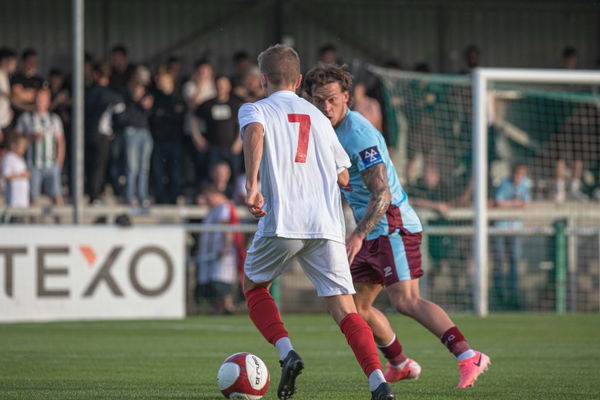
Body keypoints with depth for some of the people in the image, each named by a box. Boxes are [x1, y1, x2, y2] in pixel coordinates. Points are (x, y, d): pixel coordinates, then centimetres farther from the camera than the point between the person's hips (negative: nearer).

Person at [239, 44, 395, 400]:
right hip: (327, 224, 3)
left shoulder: (256, 109, 9)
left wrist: (252, 183, -23)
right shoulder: (319, 118, 22)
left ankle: (287, 353, -1)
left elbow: (254, 132, -17)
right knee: (345, 309, -2)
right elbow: (344, 176, 24)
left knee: (254, 287, 22)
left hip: (282, 223, -3)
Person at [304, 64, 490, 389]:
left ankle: (468, 357, -29)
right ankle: (400, 365, 27)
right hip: (373, 233, 10)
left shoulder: (359, 134, -19)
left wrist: (358, 236, -35)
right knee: (356, 307, 12)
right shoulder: (331, 130, 10)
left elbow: (381, 194, -26)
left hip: (393, 226, -10)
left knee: (406, 301, -22)